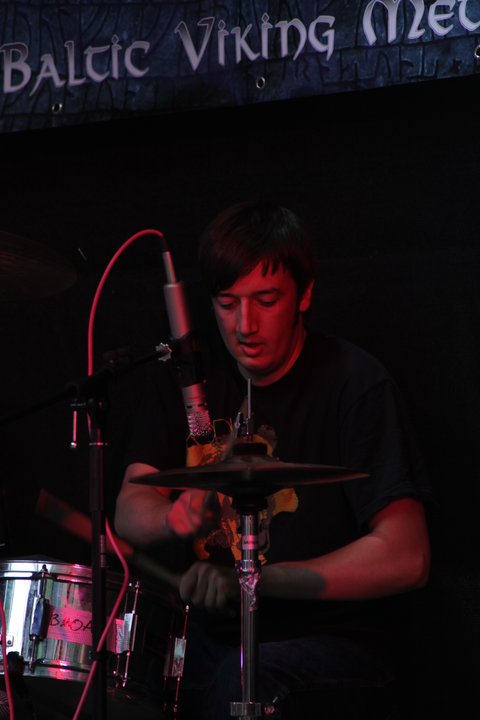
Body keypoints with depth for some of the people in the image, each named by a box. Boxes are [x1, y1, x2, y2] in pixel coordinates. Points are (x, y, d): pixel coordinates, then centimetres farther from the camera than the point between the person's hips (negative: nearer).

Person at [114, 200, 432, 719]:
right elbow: (129, 512, -1)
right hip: (212, 633, 5)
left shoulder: (354, 385, -13)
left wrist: (257, 580, -26)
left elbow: (405, 558, -19)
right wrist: (176, 518, -25)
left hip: (332, 637, -5)